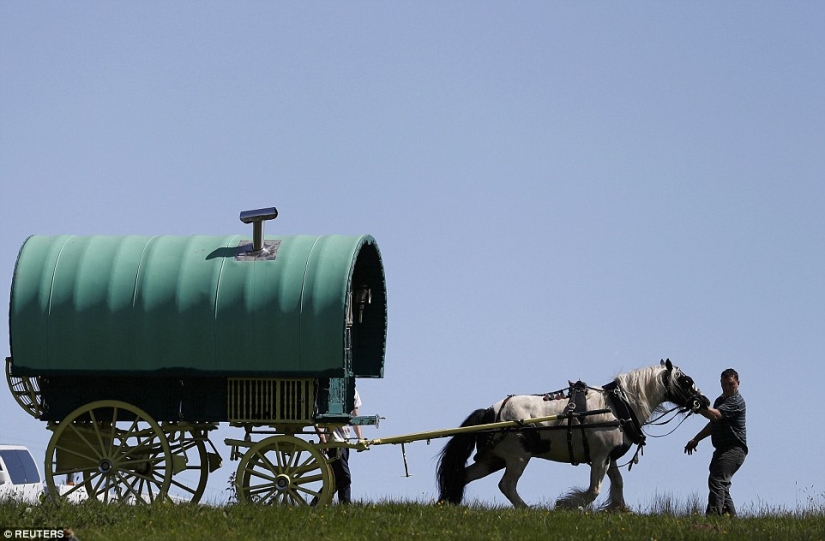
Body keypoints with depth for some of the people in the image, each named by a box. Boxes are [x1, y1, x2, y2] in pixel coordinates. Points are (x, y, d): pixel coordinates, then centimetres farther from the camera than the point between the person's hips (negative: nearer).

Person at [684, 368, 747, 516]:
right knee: (722, 485, 12)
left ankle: (713, 515, -31)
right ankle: (732, 517, 17)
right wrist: (696, 440, 27)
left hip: (734, 449, -10)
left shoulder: (736, 401, -11)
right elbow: (712, 425, 32)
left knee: (716, 480, -22)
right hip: (722, 449, 10)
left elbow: (715, 415, -27)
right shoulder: (720, 400, 21)